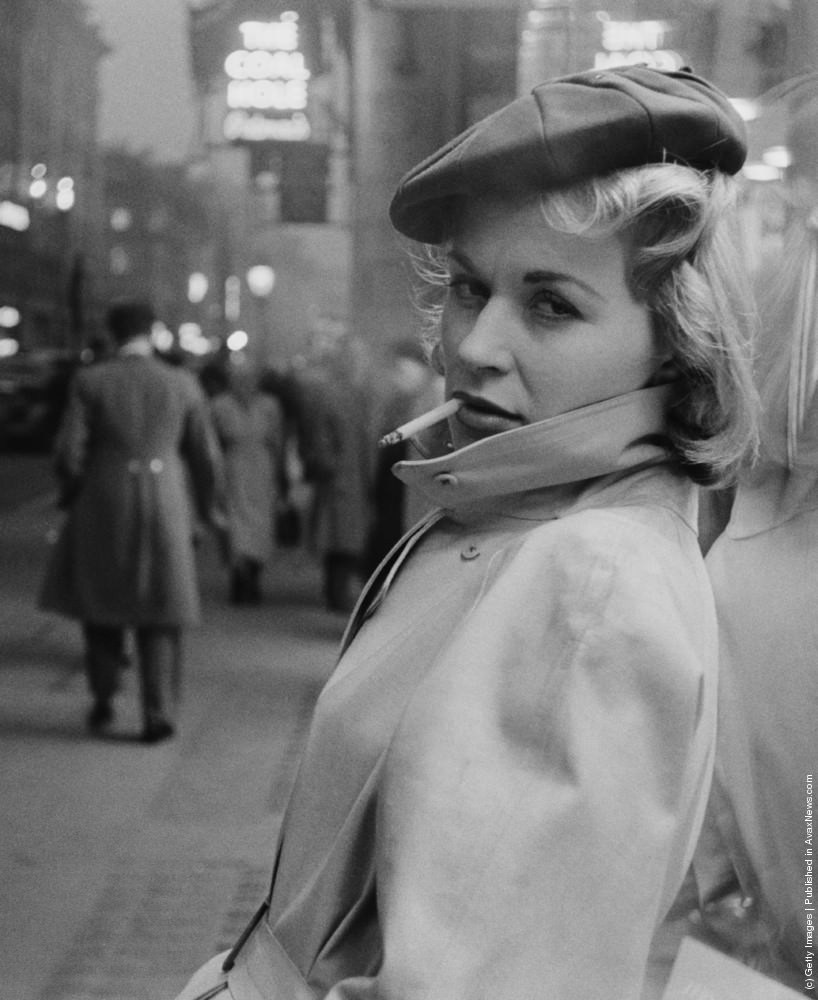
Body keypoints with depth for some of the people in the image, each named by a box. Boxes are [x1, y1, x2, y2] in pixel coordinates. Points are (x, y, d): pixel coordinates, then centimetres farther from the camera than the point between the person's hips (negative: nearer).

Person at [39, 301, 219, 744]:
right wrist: (205, 507, 21)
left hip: (104, 507, -1)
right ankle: (158, 713, 1)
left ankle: (103, 701, 21)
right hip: (164, 506, 1)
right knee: (158, 613, 8)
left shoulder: (90, 381, -5)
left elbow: (69, 451, -8)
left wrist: (73, 492, 12)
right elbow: (205, 457, 4)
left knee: (100, 601, 19)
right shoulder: (182, 384, 0)